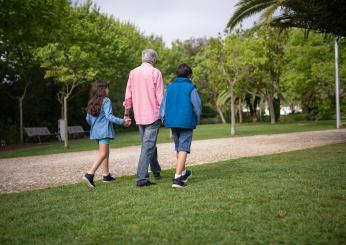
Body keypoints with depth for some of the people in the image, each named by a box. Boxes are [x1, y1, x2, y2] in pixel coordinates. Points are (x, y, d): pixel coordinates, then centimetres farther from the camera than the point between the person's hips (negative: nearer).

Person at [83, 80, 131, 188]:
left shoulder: (92, 102, 11)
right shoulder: (106, 101, -10)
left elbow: (88, 118, 14)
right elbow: (109, 116, -19)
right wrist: (122, 121, -17)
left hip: (96, 131, 8)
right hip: (104, 131, -8)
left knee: (106, 153, 18)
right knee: (103, 154, -8)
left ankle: (106, 175, 24)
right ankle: (89, 174, -19)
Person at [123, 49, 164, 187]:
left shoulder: (133, 73, 6)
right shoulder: (155, 73, -8)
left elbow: (128, 97, 8)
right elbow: (160, 97, -11)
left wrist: (126, 114, 16)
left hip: (139, 116, 6)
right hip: (153, 115, -6)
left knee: (148, 144, 20)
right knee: (148, 146, -5)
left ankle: (156, 172, 34)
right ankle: (142, 178, -9)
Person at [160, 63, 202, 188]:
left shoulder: (170, 87, 7)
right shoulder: (190, 88, -5)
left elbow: (163, 105, 3)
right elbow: (197, 105, -9)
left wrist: (164, 119, 15)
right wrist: (196, 120, 7)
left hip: (173, 122, 5)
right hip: (187, 122, -5)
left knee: (178, 148, 19)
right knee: (183, 149, -4)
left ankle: (183, 173, 36)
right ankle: (177, 178, -14)